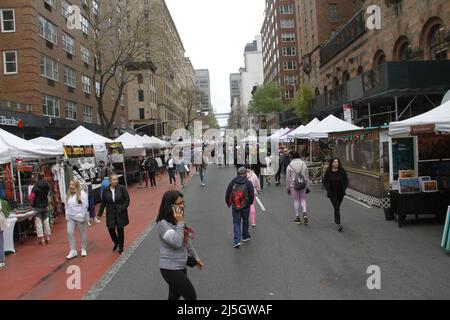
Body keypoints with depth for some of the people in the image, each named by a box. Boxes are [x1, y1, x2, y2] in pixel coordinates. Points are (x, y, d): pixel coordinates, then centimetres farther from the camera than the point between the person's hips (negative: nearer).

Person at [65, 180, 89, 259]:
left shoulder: (82, 193, -12)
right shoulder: (68, 195, 9)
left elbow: (85, 205, -15)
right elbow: (66, 206, 15)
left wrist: (82, 216, -17)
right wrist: (67, 215, 8)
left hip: (80, 217, -6)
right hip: (70, 217, 6)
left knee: (83, 233, 7)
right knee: (69, 233, -2)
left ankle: (84, 250, 23)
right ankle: (73, 251, 7)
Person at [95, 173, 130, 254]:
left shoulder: (122, 188, -9)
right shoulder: (106, 191, -2)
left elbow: (127, 199, -4)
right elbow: (103, 203, 5)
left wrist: (123, 208, -14)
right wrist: (99, 215, 6)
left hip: (120, 213, -2)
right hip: (110, 213, 2)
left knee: (120, 229, 6)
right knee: (111, 229, 1)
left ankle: (121, 247, 24)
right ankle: (116, 243, 32)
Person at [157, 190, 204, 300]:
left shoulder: (177, 219, 5)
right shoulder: (163, 223, -22)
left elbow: (187, 241, 15)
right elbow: (177, 242, -30)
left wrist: (195, 257, 20)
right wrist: (180, 223, -26)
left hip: (181, 266, 8)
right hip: (171, 269, -8)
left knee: (175, 296, 19)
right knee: (191, 296, -1)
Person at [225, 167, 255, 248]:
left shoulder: (232, 182, -3)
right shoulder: (248, 183, -9)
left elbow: (227, 194, 1)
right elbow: (252, 196, -7)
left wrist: (228, 203, 16)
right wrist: (249, 203, 13)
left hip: (235, 207, 1)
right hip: (245, 207, -1)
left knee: (236, 223, 6)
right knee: (245, 222, 19)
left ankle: (237, 241, -5)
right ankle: (245, 236, 37)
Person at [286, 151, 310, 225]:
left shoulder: (290, 165, -8)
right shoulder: (303, 164, 0)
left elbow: (288, 178, -4)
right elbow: (307, 176, 5)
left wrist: (288, 188, 6)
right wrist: (307, 186, 14)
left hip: (293, 185, -2)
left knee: (296, 200, 8)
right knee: (303, 199, 16)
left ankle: (297, 217, 13)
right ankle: (304, 213, -5)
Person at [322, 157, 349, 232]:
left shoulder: (342, 171, -5)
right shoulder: (328, 172, -8)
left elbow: (346, 180, 6)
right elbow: (324, 182, 2)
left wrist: (344, 188, -6)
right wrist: (328, 189, -9)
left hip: (340, 193, 3)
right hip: (332, 194, -3)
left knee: (337, 207, 18)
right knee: (337, 208, -11)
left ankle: (335, 219, 43)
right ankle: (339, 224, -12)